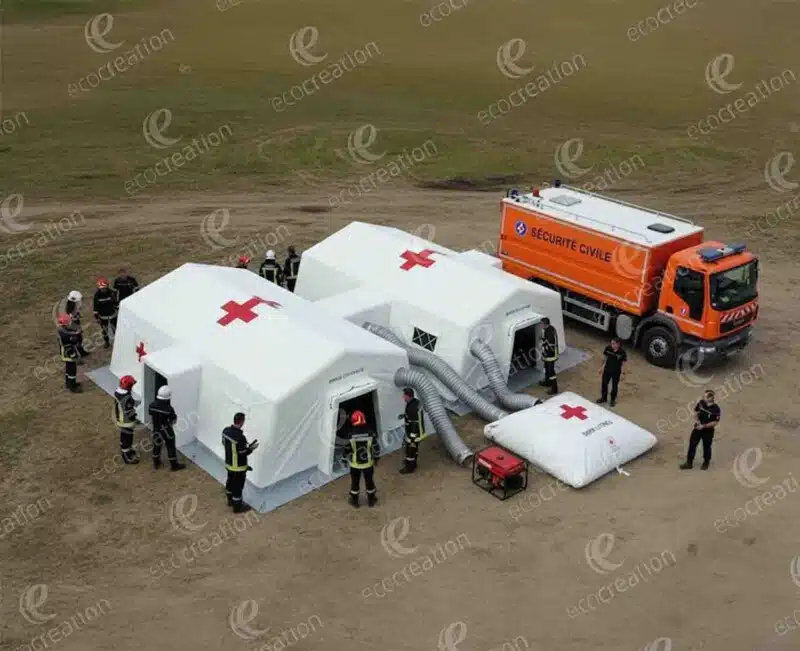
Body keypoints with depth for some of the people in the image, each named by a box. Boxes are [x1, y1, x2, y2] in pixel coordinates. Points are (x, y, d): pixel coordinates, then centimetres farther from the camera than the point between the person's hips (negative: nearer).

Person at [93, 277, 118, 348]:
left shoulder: (112, 293, -18)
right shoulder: (97, 295, -18)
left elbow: (116, 303, -5)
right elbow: (95, 307, -7)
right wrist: (96, 316, -4)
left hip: (112, 315, -1)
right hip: (103, 316, 1)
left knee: (115, 329, 10)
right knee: (104, 330, 18)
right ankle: (106, 342, 41)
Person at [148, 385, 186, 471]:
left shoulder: (152, 405, -18)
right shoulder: (169, 409, -32)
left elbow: (152, 415, 2)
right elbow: (174, 421, -16)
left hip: (156, 430, 4)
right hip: (167, 431, -4)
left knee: (156, 446, 24)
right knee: (171, 447, 15)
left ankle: (156, 463, 41)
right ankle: (174, 465, 31)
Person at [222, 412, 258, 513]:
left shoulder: (226, 430, -10)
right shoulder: (240, 437, -35)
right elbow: (243, 454, -26)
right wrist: (252, 448, -9)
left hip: (229, 463, 8)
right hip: (238, 467, -8)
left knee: (230, 482, 27)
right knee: (238, 486, 11)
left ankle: (231, 501, 48)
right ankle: (237, 507, 29)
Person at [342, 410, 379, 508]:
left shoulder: (350, 436, -22)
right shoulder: (370, 434, -18)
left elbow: (347, 450, -13)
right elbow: (376, 448, -9)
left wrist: (345, 459, 6)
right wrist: (376, 458, 9)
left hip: (355, 464, -1)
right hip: (368, 463, 1)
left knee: (355, 482, 18)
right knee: (369, 481, 19)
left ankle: (354, 501, 33)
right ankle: (371, 500, 34)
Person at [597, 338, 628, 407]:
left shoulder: (622, 353, -24)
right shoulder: (608, 348, -15)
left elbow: (624, 363, -12)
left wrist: (623, 373, -10)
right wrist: (602, 367, 7)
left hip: (616, 372, -3)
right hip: (607, 370, 3)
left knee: (614, 386, 15)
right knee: (604, 384, 17)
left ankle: (613, 400, 37)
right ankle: (603, 398, 41)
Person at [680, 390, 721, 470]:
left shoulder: (716, 409, -22)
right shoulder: (701, 403, -10)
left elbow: (715, 422, -17)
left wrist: (704, 426, -22)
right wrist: (697, 420, -11)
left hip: (708, 430, -4)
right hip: (698, 428, 4)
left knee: (706, 446, 13)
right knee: (692, 444, 5)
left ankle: (706, 463, 37)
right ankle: (689, 463, 17)